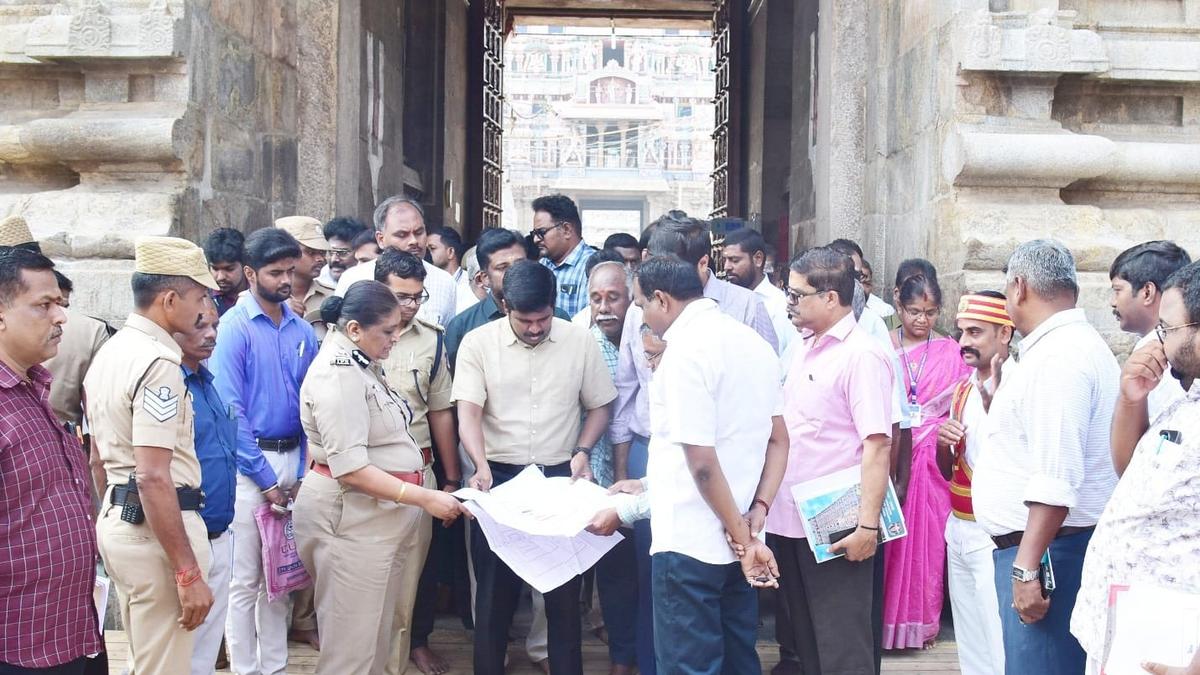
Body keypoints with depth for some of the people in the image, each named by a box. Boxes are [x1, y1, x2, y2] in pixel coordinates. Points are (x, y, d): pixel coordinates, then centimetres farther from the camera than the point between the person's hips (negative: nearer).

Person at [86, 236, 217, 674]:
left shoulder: (109, 353, 12)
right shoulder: (158, 363, -18)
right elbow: (153, 478, -24)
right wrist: (189, 573, -22)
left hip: (116, 519, 10)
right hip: (154, 527, -10)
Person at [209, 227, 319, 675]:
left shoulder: (302, 331, 7)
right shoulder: (234, 328, -9)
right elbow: (230, 410, -13)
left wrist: (303, 472, 0)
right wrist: (266, 478, -13)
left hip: (292, 459, 5)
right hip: (249, 463, -5)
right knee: (245, 578, 2)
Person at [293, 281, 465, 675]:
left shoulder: (360, 363, 12)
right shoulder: (337, 374, -19)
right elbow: (350, 468, -25)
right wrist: (425, 498, -25)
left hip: (380, 510, 10)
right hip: (350, 514, -10)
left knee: (378, 633, 16)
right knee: (352, 641, -1)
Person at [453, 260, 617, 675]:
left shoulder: (580, 341, -1)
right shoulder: (478, 343, -4)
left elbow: (599, 406, 9)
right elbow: (468, 412, -11)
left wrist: (582, 450, -8)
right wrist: (481, 464, -27)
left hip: (561, 477, 1)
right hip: (499, 477, -1)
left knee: (564, 591, 8)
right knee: (495, 588, 9)